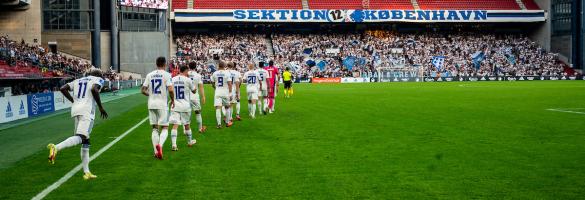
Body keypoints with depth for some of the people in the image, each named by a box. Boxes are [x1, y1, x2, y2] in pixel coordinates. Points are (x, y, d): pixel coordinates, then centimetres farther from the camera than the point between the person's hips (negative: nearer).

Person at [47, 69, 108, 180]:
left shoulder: (78, 80, 27)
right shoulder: (98, 80, 10)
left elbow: (63, 88, 16)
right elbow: (94, 89, -12)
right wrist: (101, 107, -6)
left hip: (75, 109, 7)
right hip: (87, 110, -7)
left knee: (85, 141, 10)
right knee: (81, 137, -19)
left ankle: (86, 172, 9)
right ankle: (56, 147, -41)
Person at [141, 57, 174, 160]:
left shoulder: (149, 75, 7)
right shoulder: (166, 75, -6)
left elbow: (143, 90, 6)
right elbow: (170, 90, -16)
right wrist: (173, 100, 0)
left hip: (151, 104, 4)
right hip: (162, 104, -4)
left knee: (154, 128, 12)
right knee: (165, 128, 2)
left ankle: (156, 151, 10)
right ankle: (160, 145, -24)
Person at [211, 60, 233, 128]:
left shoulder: (215, 73, 2)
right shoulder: (227, 73, -7)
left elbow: (212, 84, 11)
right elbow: (229, 84, -10)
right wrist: (230, 93, -6)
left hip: (217, 92, 1)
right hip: (225, 92, -1)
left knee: (218, 108, -3)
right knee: (227, 107, 15)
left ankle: (219, 124, -11)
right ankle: (227, 122, 23)